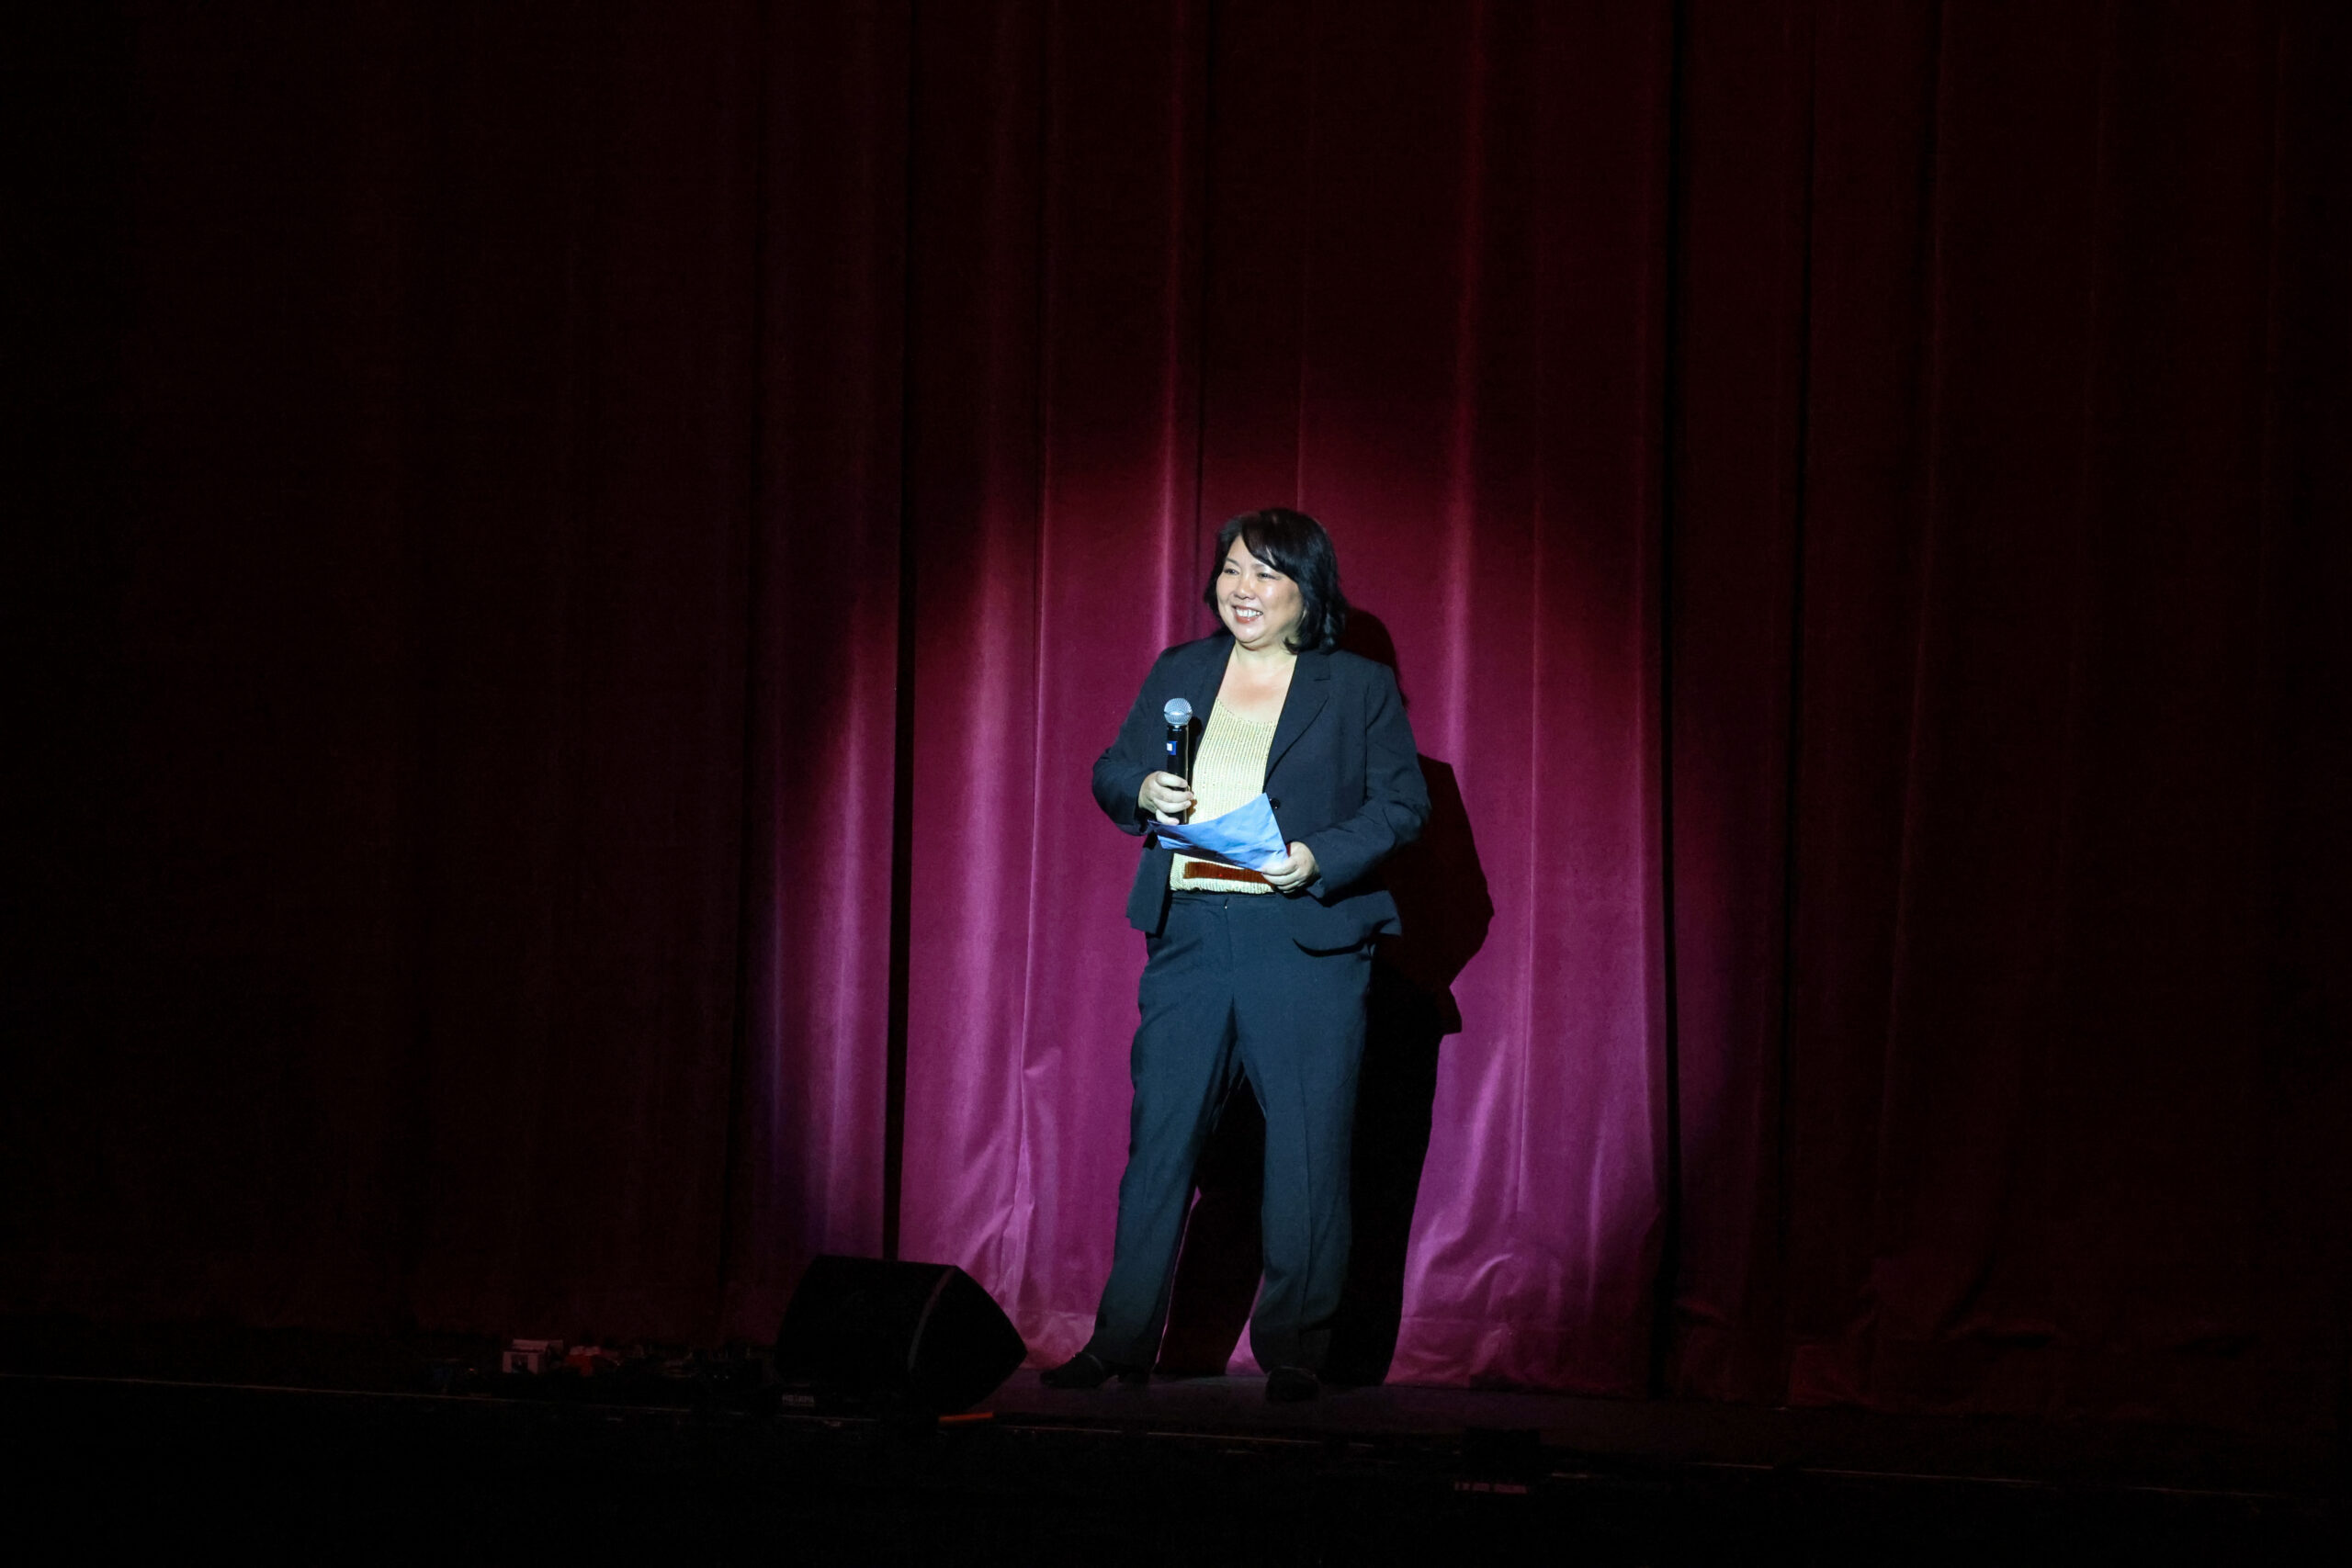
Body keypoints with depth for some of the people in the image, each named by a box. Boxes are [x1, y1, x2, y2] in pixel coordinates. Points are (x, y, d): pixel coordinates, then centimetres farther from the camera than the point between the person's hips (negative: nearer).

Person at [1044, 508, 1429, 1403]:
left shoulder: (1360, 688, 5)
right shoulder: (1178, 674, 16)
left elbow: (1403, 806, 1)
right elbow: (1112, 773, 17)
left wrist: (1317, 858, -14)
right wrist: (1144, 792, -7)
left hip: (1305, 942, -3)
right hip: (1189, 935, 3)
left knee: (1306, 1155, -2)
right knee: (1159, 1138, 1)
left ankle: (1293, 1352, 6)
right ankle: (1121, 1344, 7)